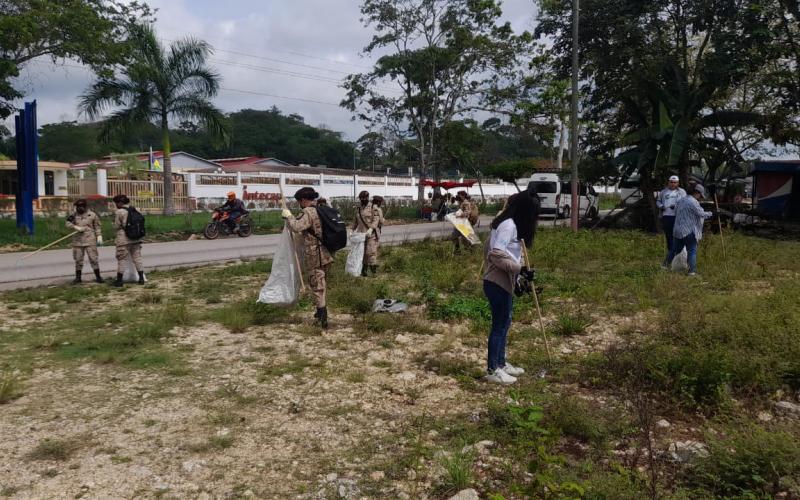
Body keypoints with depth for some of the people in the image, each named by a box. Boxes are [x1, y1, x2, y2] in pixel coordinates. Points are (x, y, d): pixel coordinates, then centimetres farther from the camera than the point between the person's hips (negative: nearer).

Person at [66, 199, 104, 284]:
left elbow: (97, 226, 5)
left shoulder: (92, 215, 2)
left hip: (90, 241, -3)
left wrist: (99, 236, -4)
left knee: (93, 259, -3)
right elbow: (68, 223, 0)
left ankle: (98, 276, 4)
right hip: (77, 241, 3)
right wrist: (76, 227, -17)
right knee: (78, 260, 8)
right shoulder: (74, 215, 9)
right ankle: (78, 277, 18)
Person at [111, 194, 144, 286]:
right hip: (135, 238, 5)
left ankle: (119, 280, 7)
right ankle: (141, 278, 9)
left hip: (124, 240, -5)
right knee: (137, 257, 9)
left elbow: (116, 226, -7)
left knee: (121, 259, 2)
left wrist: (113, 224, 14)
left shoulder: (119, 212, -12)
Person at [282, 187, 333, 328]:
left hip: (315, 257, -8)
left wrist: (288, 216, -13)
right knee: (322, 284, 21)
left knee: (318, 286, -1)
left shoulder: (308, 212, -16)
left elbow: (296, 227, -29)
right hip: (327, 254, 8)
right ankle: (321, 312, 35)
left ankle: (323, 319, -1)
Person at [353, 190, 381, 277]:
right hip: (360, 233, 6)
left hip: (370, 234, -6)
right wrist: (354, 229, 15)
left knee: (371, 252, -10)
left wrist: (371, 229, -21)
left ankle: (374, 271, -3)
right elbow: (356, 221, 24)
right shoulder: (358, 208, 15)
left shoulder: (373, 208, -2)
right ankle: (363, 271, 16)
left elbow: (376, 219, -10)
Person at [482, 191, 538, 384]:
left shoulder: (510, 223, 13)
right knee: (499, 325, -2)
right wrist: (519, 269, -27)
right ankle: (492, 370, 8)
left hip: (504, 282, 10)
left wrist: (517, 279, 16)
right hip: (497, 283, -10)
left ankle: (501, 364, 30)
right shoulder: (508, 225, -18)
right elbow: (496, 254, -27)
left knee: (504, 323, 18)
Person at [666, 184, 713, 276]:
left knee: (675, 250, 18)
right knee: (692, 251, -2)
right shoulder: (693, 202, -14)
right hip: (689, 231, -8)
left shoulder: (681, 200, 12)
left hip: (677, 231, 8)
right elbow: (701, 214, -12)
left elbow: (676, 212, 19)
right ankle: (692, 271, -6)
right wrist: (710, 214, 5)